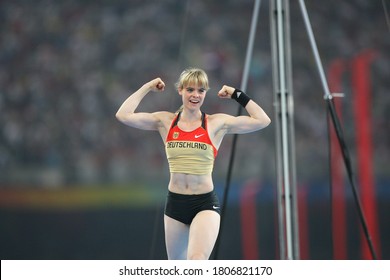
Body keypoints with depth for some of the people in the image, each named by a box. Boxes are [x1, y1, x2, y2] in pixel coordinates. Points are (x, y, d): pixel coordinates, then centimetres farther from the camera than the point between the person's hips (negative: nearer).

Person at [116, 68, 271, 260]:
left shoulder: (217, 123, -1)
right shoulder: (165, 121, 4)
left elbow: (262, 121, -6)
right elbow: (123, 115, -5)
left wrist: (236, 95, 0)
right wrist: (147, 87, 2)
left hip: (205, 204, -3)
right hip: (175, 202, 3)